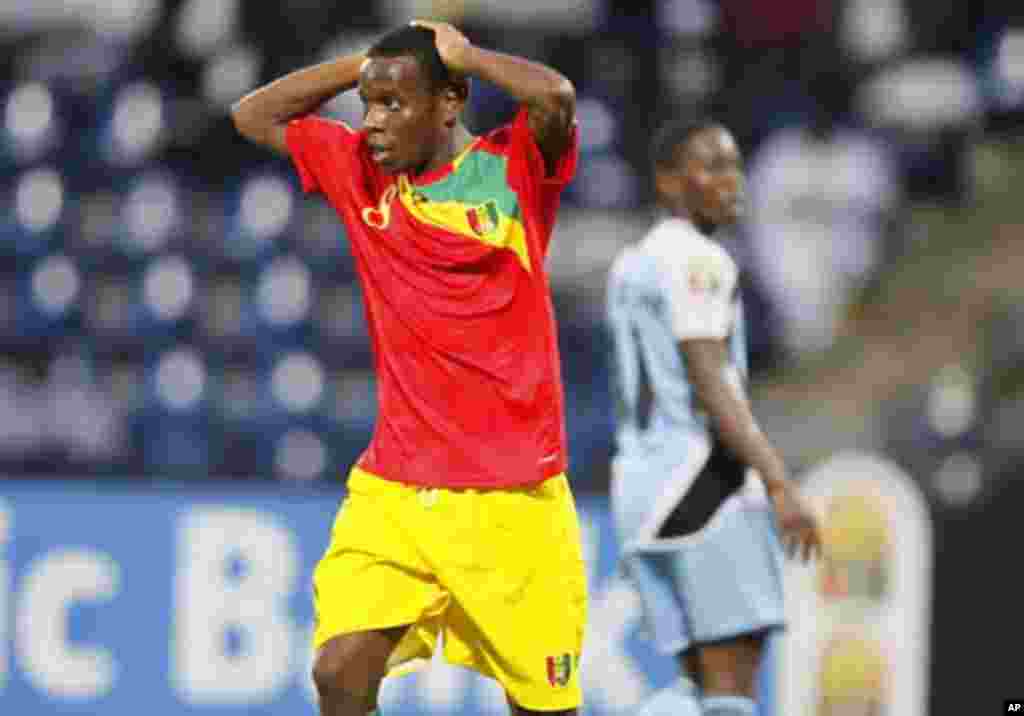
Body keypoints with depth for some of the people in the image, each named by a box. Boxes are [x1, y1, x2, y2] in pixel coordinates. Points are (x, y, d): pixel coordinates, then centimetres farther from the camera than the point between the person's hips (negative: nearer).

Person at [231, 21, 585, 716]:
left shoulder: (512, 167, -5)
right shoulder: (360, 170, 9)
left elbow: (557, 97, -26)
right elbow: (253, 116, 18)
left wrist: (462, 54, -9)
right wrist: (364, 62, 8)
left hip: (513, 495, -3)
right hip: (393, 491, 3)